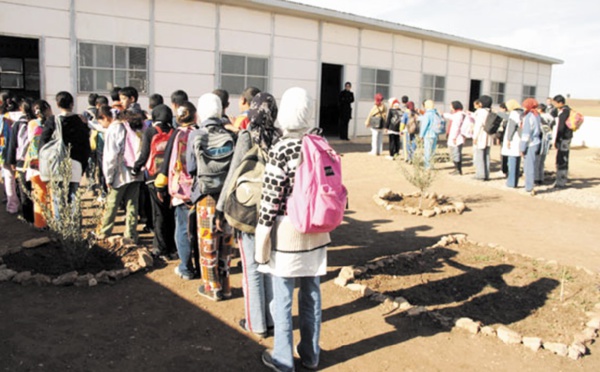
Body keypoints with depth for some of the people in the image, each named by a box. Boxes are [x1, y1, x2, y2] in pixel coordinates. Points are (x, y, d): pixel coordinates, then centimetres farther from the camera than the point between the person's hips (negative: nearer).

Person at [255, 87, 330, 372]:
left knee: (282, 299, 9)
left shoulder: (281, 150, -16)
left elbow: (270, 200, -15)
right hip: (317, 232, 6)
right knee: (311, 295, 17)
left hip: (286, 234, -6)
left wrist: (262, 239, -6)